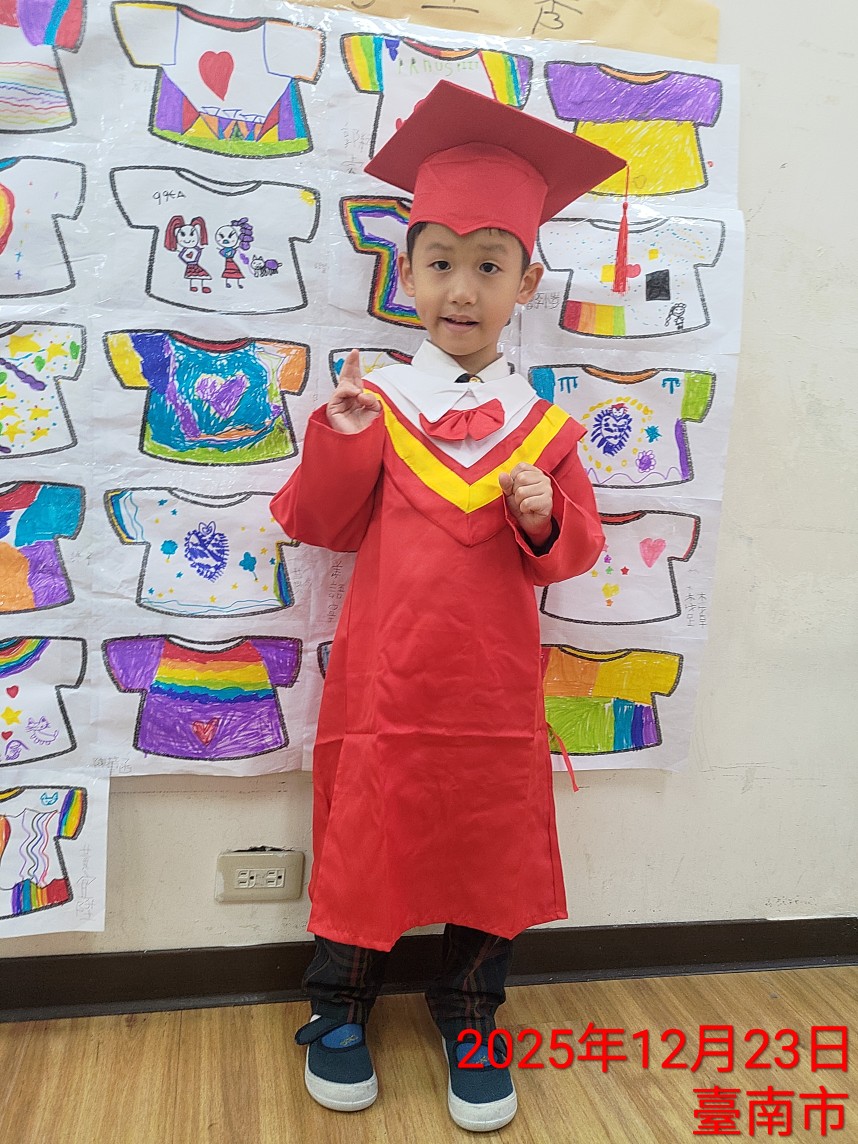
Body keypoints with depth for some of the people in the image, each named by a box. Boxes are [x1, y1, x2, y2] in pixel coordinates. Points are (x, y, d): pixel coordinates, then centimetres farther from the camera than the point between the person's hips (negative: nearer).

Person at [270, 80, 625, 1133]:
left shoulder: (542, 426, 1)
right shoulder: (376, 402, -1)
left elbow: (572, 552, 4)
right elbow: (323, 526, -2)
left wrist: (546, 520, -17)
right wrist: (340, 439, -16)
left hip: (492, 688, 1)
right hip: (384, 679, -1)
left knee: (491, 847, 13)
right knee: (364, 834, 11)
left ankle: (468, 1016, 36)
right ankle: (337, 1006, 36)